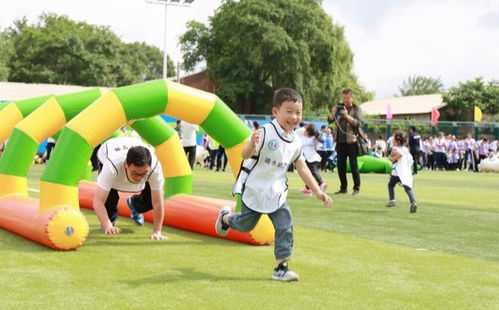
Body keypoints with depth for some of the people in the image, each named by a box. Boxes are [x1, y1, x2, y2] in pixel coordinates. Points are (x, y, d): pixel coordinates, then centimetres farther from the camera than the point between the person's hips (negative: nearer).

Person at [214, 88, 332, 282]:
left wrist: (318, 192, 6)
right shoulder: (265, 133, -21)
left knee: (285, 226, -8)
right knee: (245, 224, 13)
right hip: (254, 189, -5)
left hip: (276, 193, 5)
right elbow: (245, 155, -30)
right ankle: (225, 217, 46)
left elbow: (302, 169, 10)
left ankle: (281, 267, 1)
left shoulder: (296, 142, 1)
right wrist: (252, 145, -54)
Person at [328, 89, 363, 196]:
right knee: (340, 165, 5)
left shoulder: (356, 109, 2)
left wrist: (347, 116, -23)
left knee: (353, 165, -2)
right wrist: (332, 113, -14)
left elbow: (358, 123, -10)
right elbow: (330, 120, 7)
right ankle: (343, 188, 14)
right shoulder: (340, 107, 12)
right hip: (340, 141, 4)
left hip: (352, 141, -4)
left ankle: (357, 188, 5)